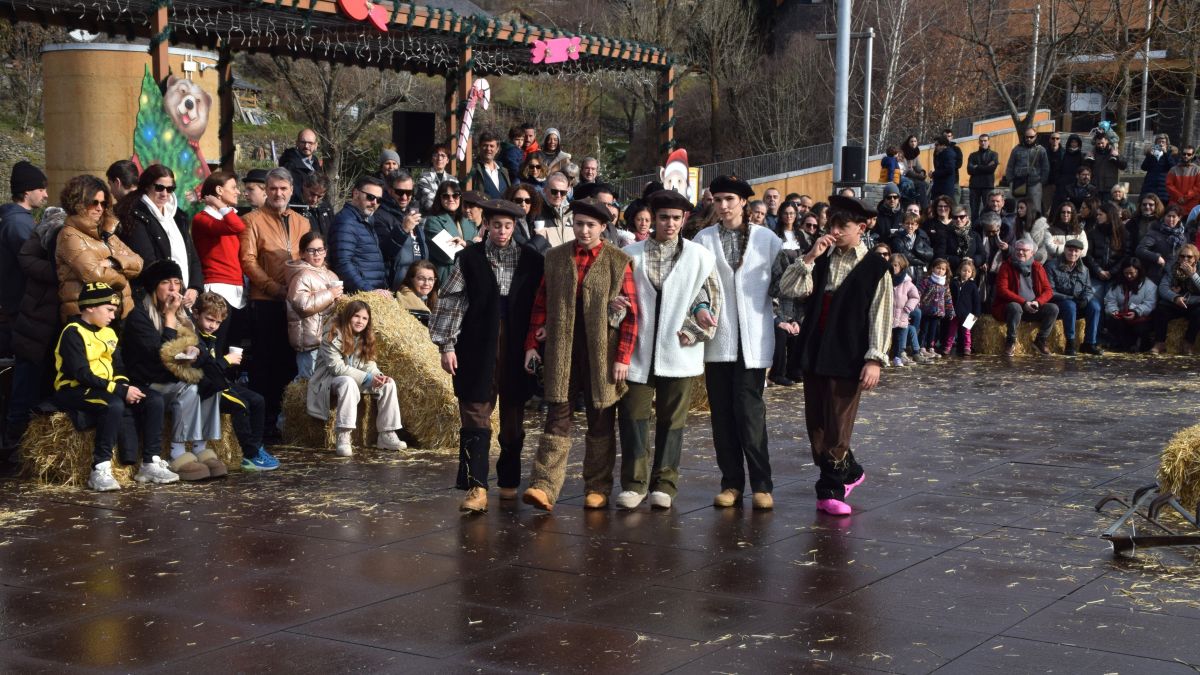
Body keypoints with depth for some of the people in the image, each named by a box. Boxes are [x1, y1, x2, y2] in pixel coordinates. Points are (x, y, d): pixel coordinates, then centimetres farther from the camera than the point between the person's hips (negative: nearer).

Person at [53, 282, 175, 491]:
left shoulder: (108, 333, 14)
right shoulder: (73, 333, -12)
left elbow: (118, 369, 14)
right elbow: (82, 374, -21)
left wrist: (125, 387, -9)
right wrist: (121, 391, -23)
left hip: (106, 389, 8)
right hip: (74, 391, -8)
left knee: (153, 399, -8)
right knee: (114, 405, -37)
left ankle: (151, 464, -9)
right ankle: (100, 470, -32)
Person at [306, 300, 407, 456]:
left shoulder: (365, 337, 5)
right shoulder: (333, 334, -19)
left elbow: (368, 363, 2)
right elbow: (336, 366, -25)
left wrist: (378, 376, -22)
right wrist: (366, 378, -29)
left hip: (355, 377, 8)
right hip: (330, 378, -7)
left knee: (388, 383, -10)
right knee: (349, 383, -40)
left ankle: (387, 435, -10)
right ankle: (342, 438, -44)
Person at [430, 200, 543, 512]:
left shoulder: (531, 259, 5)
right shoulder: (469, 258, 1)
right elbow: (451, 301, 0)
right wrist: (447, 345, -6)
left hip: (517, 348, 2)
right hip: (477, 349, -2)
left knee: (513, 417, 11)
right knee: (475, 416, -6)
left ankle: (509, 481, 25)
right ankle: (476, 487, -8)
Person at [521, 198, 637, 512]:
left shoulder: (619, 262, 0)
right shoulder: (555, 257, 8)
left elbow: (631, 313, -3)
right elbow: (541, 304, 11)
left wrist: (623, 357, -8)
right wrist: (531, 344, 4)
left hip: (602, 354, -1)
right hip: (561, 353, 2)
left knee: (601, 423, 7)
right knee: (558, 417, -3)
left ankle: (597, 489, 17)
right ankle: (544, 487, -8)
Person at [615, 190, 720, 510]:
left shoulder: (699, 256, 3)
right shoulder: (632, 254, 6)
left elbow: (710, 301, 4)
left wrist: (692, 332, -6)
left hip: (678, 351, 0)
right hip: (639, 350, 1)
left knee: (672, 418, 5)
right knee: (634, 416, -2)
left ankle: (664, 484, 15)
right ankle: (634, 483, 7)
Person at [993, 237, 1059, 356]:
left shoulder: (1037, 267, 9)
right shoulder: (1007, 266, -2)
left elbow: (1048, 290, 6)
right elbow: (1002, 290, -13)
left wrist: (1038, 302, -17)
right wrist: (1023, 302, -21)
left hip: (1034, 309, 4)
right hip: (1013, 305, -4)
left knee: (1053, 308, -19)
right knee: (1015, 307, -37)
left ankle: (1040, 340, 1)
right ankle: (1010, 341, -16)